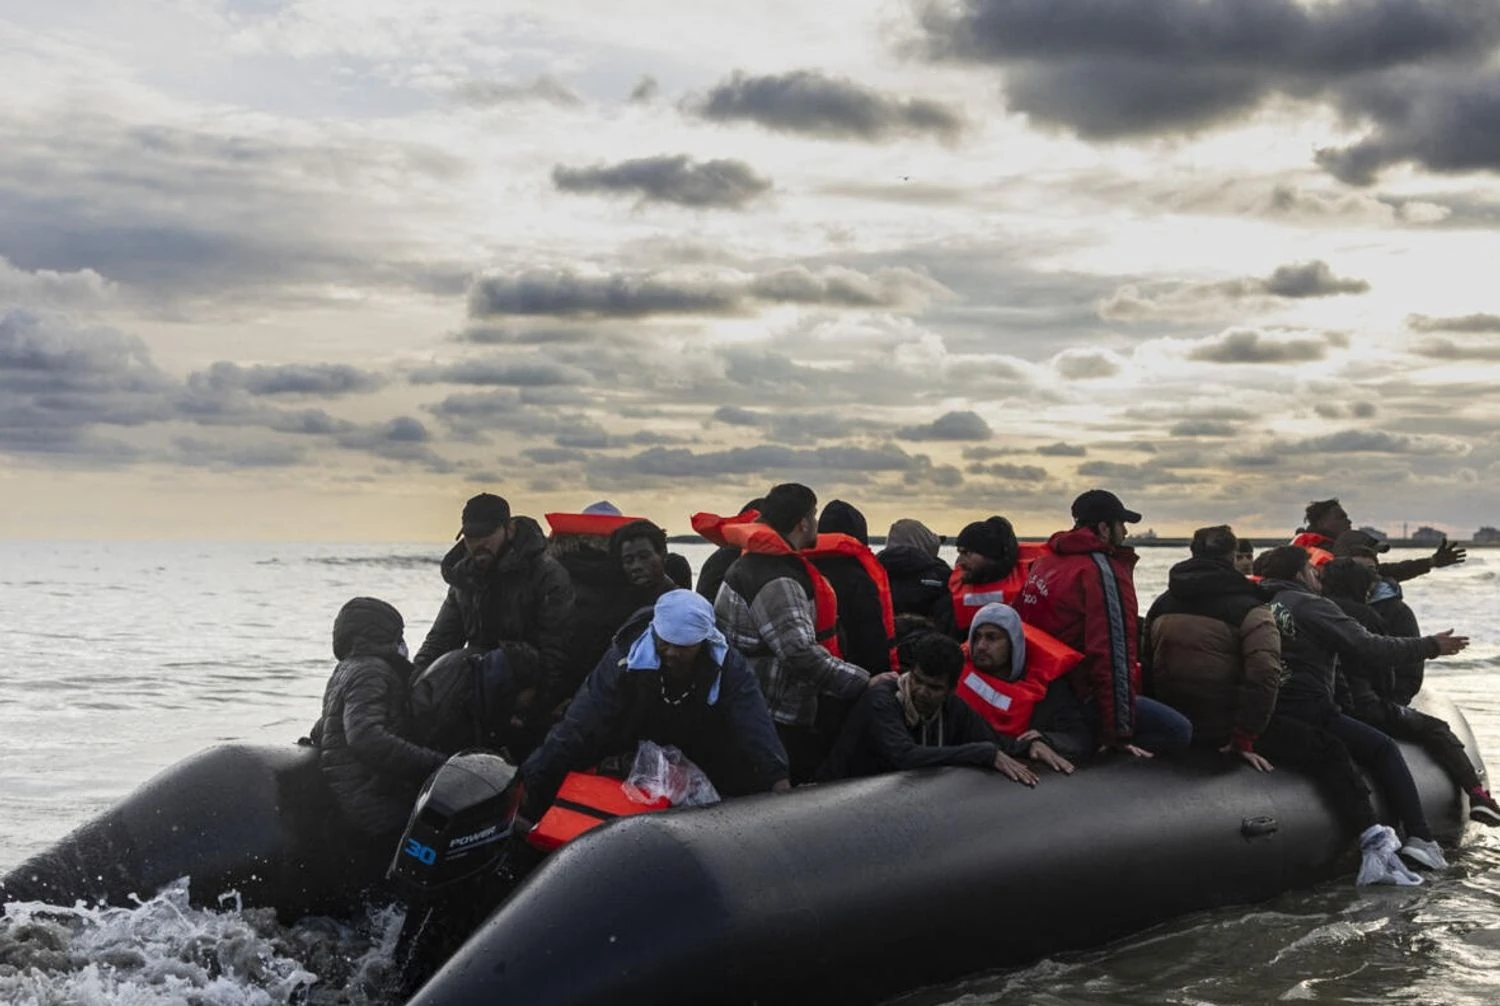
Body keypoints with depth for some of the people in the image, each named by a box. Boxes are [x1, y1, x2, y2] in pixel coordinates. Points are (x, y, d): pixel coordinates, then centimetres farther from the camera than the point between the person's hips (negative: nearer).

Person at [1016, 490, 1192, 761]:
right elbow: (1115, 654, -20)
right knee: (1179, 731, -8)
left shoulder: (1044, 563, 12)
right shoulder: (1107, 572, -15)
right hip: (1076, 698, -9)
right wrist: (1119, 735, -18)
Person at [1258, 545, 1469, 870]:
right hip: (1309, 713, -7)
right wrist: (1429, 646, -2)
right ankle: (1420, 838, -7)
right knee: (1384, 750, 3)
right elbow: (1368, 646, -9)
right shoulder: (1313, 606, -6)